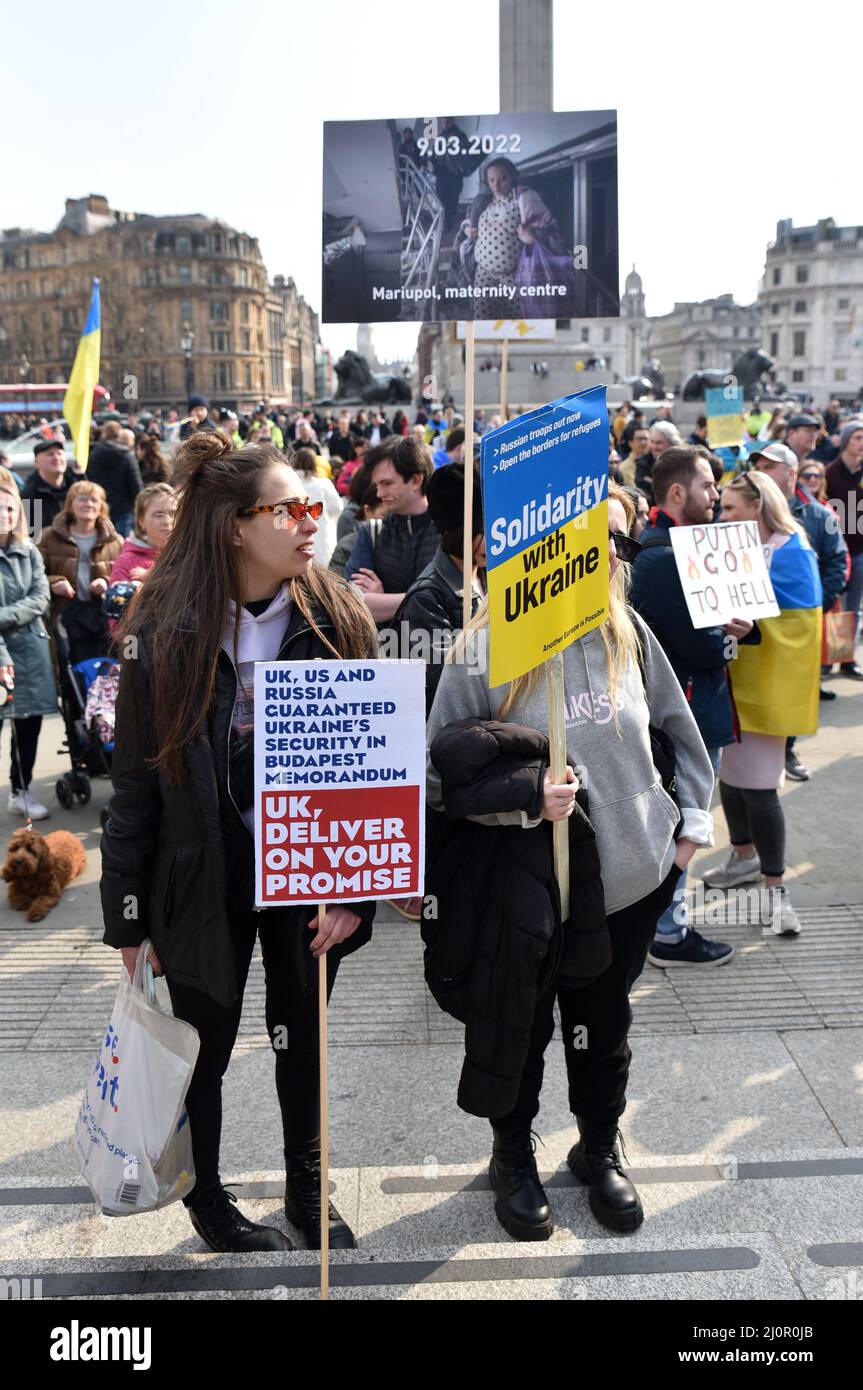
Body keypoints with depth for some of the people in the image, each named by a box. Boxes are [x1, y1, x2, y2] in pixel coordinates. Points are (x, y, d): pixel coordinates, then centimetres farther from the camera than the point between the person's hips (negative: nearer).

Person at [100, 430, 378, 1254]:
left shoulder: (337, 621, -9)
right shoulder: (165, 631, -12)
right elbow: (135, 782, -7)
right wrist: (127, 918, -4)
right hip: (205, 876, -1)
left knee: (303, 1038, 18)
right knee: (205, 1046, 15)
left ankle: (307, 1187, 43)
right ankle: (206, 1196, 41)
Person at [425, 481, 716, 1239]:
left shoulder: (625, 630, -3)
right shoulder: (485, 647, -16)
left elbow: (680, 727, 10)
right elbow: (438, 772, -11)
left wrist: (694, 815, 5)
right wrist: (524, 795, -23)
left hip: (635, 871, 4)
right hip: (534, 885, -3)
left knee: (605, 1020, 21)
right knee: (526, 1023, 15)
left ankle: (601, 1150, 45)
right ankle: (513, 1157, 41)